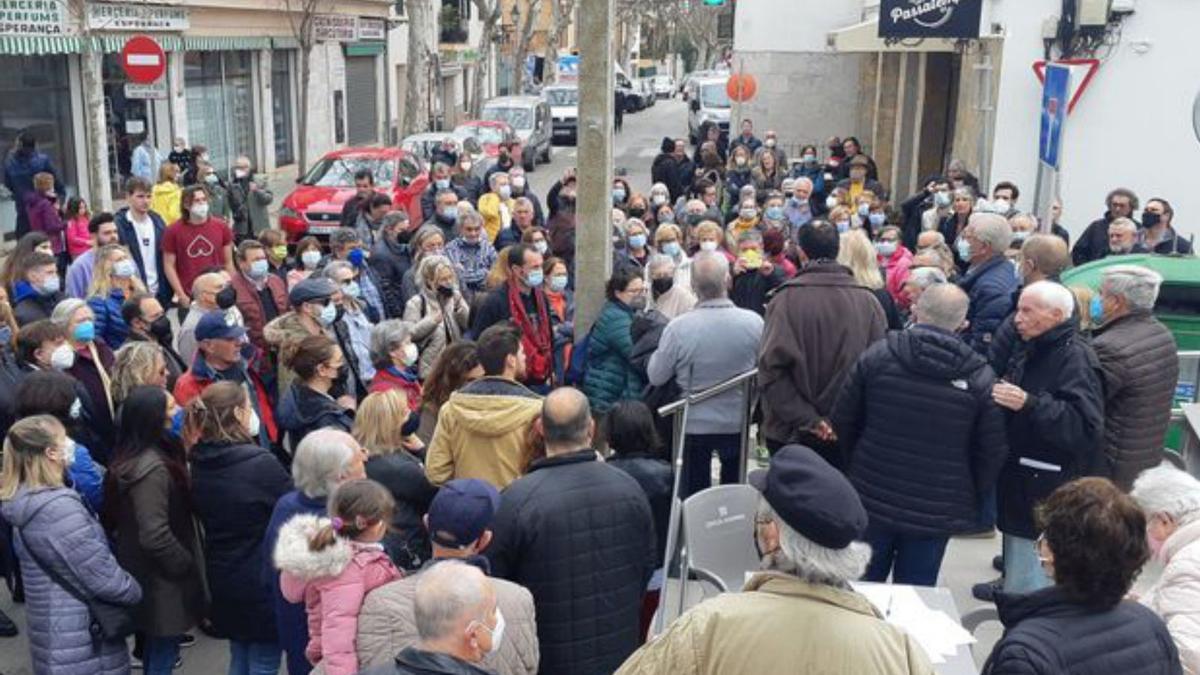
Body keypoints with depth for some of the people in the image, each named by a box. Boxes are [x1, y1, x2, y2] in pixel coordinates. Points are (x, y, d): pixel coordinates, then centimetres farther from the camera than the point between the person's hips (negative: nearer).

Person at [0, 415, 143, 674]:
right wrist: (138, 592, -7)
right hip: (80, 641, -10)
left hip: (57, 632, 10)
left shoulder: (26, 499, 6)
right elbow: (102, 577, -22)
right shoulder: (58, 508, -25)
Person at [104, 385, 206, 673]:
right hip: (161, 579, -10)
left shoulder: (136, 456, 3)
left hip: (151, 572, 10)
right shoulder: (151, 467, -28)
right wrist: (187, 565, -16)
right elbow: (155, 535, -31)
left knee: (155, 648, 23)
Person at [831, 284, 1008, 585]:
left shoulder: (877, 355, -9)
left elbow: (842, 421, -1)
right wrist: (970, 499, 13)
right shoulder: (980, 378, -9)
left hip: (872, 500, 1)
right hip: (936, 513, 0)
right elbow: (991, 453, -3)